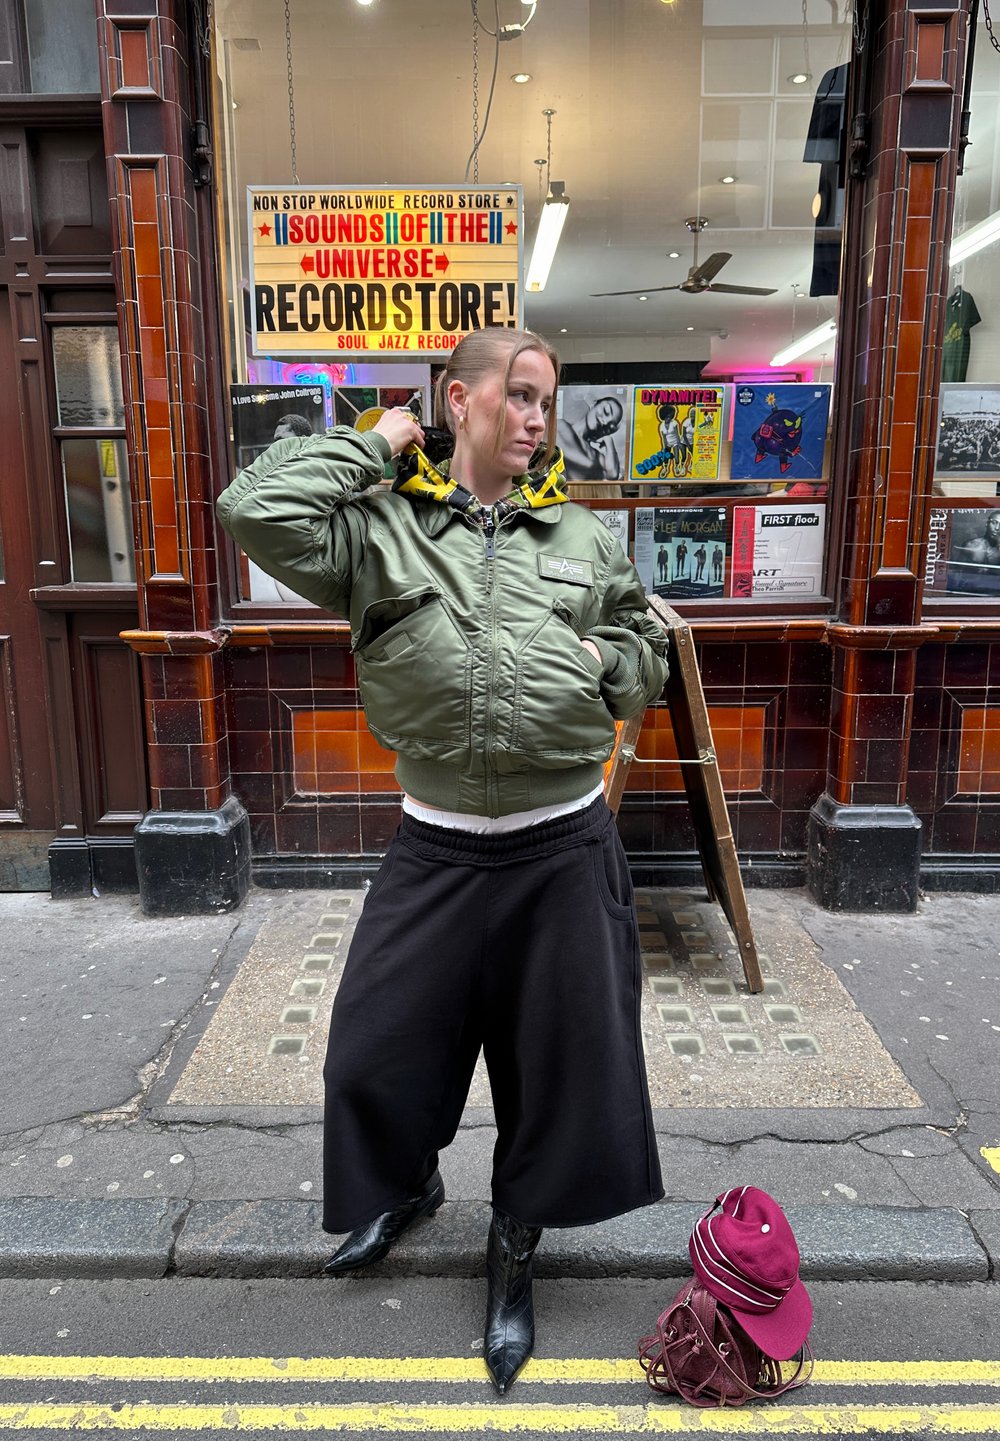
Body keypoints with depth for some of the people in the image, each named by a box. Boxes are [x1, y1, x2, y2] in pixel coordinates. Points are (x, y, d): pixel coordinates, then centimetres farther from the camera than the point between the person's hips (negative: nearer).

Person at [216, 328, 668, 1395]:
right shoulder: (382, 529, -3)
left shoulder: (584, 536, 7)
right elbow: (254, 512, -18)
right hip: (438, 849, -1)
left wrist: (603, 661, -5)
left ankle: (514, 1249, 41)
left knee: (564, 1057, 12)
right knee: (381, 1043, 13)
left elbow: (645, 654, 18)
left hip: (568, 847, 2)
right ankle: (407, 1184, 50)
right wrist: (375, 444, -8)